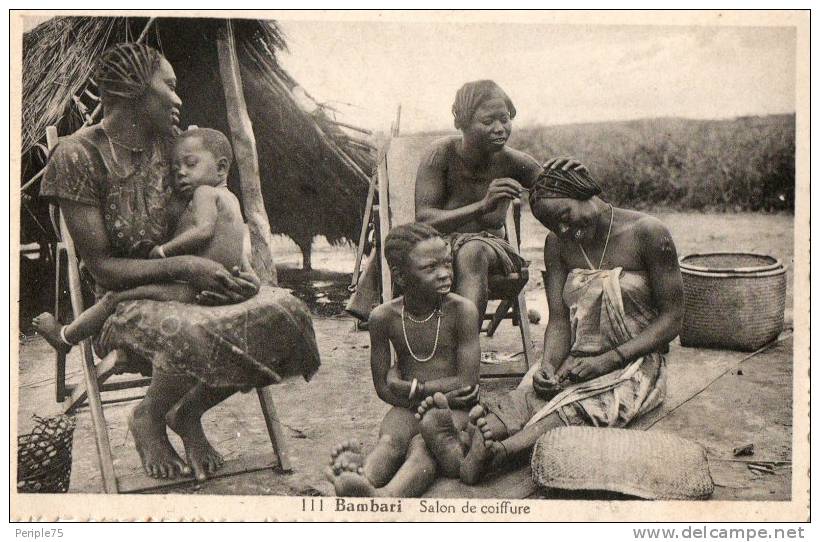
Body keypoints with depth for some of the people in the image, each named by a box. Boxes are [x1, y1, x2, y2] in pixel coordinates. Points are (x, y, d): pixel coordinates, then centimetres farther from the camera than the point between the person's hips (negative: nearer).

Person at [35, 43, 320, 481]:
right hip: (122, 304, -6)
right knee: (194, 334, -40)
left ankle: (188, 413, 1)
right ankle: (148, 417, -4)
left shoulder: (166, 144, 6)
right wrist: (184, 266, -26)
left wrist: (226, 272, -5)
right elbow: (101, 266, -14)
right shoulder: (77, 156, -12)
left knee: (285, 311, -21)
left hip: (183, 292, 6)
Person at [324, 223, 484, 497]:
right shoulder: (383, 317, -3)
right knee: (390, 440, -29)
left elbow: (468, 382, -12)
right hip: (407, 407, 3)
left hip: (456, 407, -3)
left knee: (422, 446, -32)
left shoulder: (461, 311, -9)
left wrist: (413, 387, -8)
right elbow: (383, 387, 0)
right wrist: (433, 395, -13)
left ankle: (386, 496, -61)